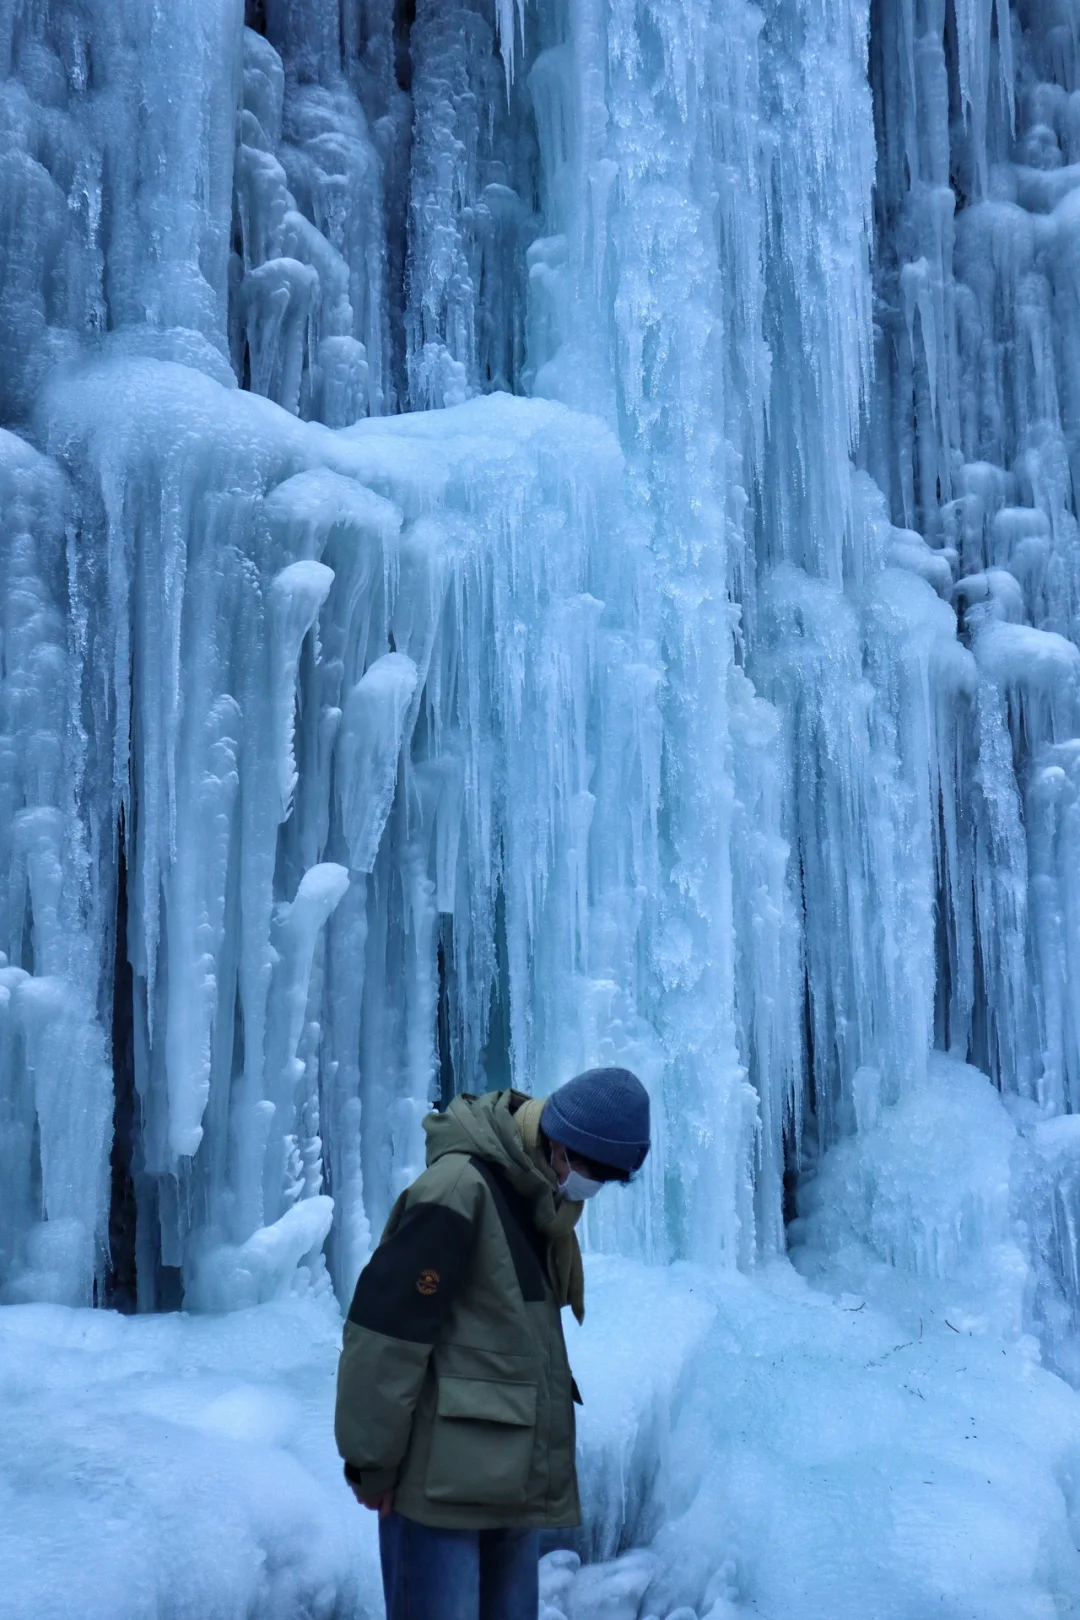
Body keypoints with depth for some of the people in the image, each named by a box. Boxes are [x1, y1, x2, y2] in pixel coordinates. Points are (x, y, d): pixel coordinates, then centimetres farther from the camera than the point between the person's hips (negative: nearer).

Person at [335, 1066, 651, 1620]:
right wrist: (372, 1460, -14)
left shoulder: (541, 1197, 10)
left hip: (515, 1480, 8)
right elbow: (385, 1330, -19)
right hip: (442, 1479, -8)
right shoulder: (460, 1187, -17)